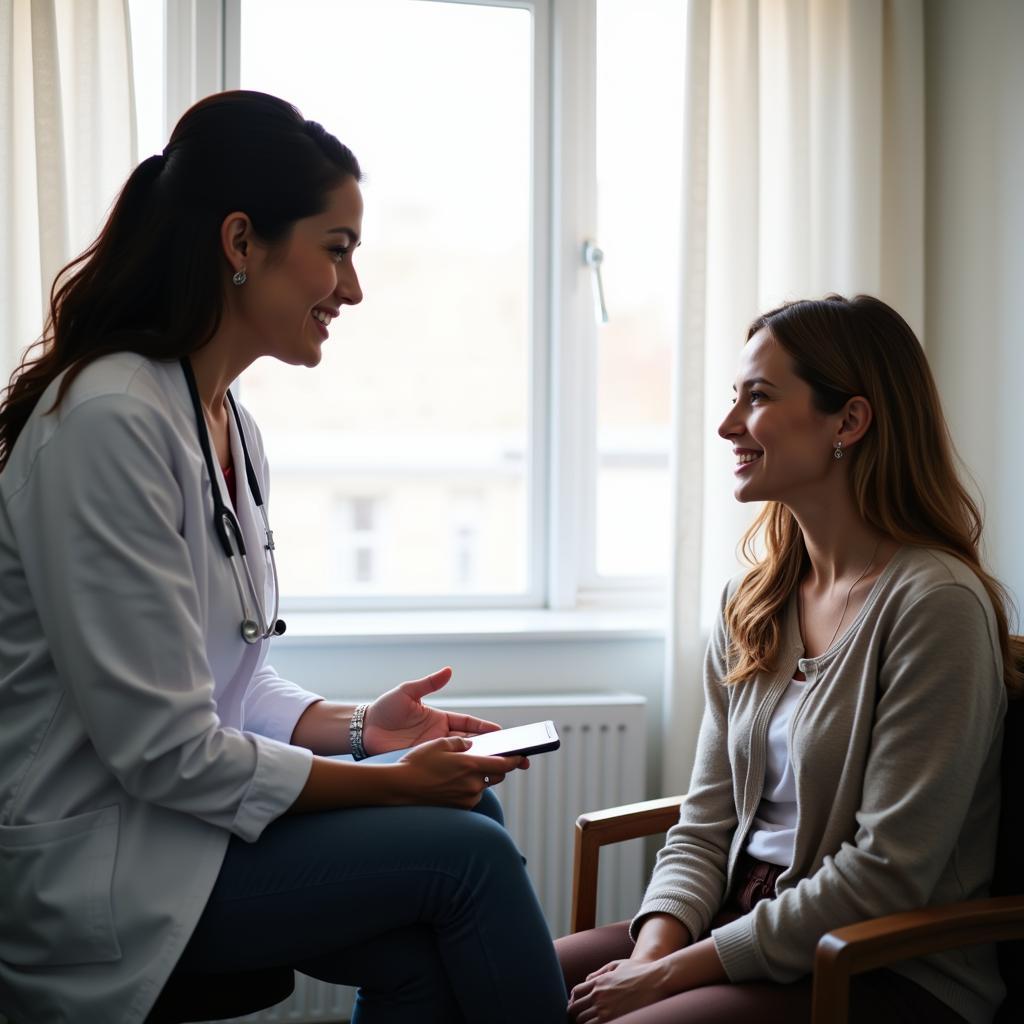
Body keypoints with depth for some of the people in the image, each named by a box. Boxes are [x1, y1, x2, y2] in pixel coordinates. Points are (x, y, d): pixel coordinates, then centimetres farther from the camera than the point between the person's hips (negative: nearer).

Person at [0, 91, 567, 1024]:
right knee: (465, 849, -14)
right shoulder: (108, 421, -21)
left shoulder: (234, 427, 7)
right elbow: (166, 753, -22)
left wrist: (356, 727, -3)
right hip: (84, 865, -8)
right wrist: (391, 781, -14)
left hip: (170, 809, 8)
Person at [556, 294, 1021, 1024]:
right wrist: (654, 950, -11)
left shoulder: (934, 604, -17)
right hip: (749, 923, 7)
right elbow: (706, 824, 8)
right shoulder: (753, 605, 7)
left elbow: (886, 875, -19)